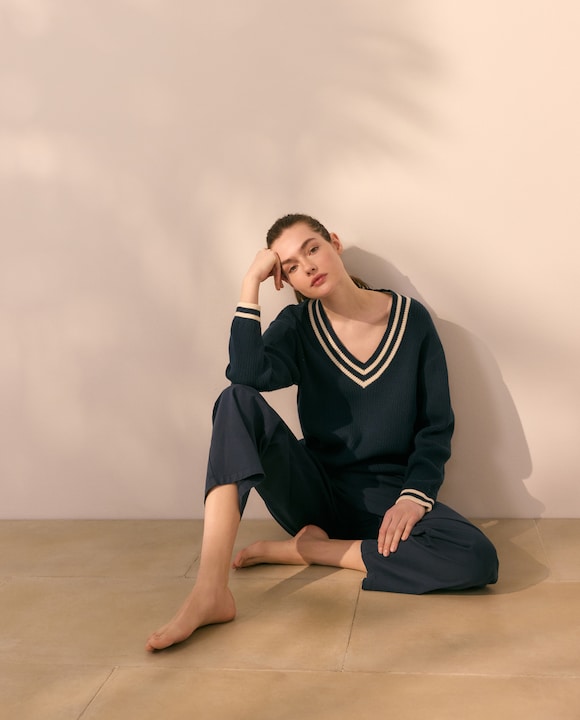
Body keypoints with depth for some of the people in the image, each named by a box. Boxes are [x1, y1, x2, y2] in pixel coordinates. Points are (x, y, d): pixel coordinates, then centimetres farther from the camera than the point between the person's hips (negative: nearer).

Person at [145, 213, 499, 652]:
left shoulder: (412, 319, -2)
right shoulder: (298, 326, 1)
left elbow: (436, 426, -1)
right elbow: (247, 374, -22)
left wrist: (415, 497, -16)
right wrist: (252, 281, -18)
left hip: (385, 496, 0)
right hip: (315, 491, 1)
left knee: (477, 559, -30)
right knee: (239, 400, -25)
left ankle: (305, 549, -15)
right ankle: (210, 591, -34)